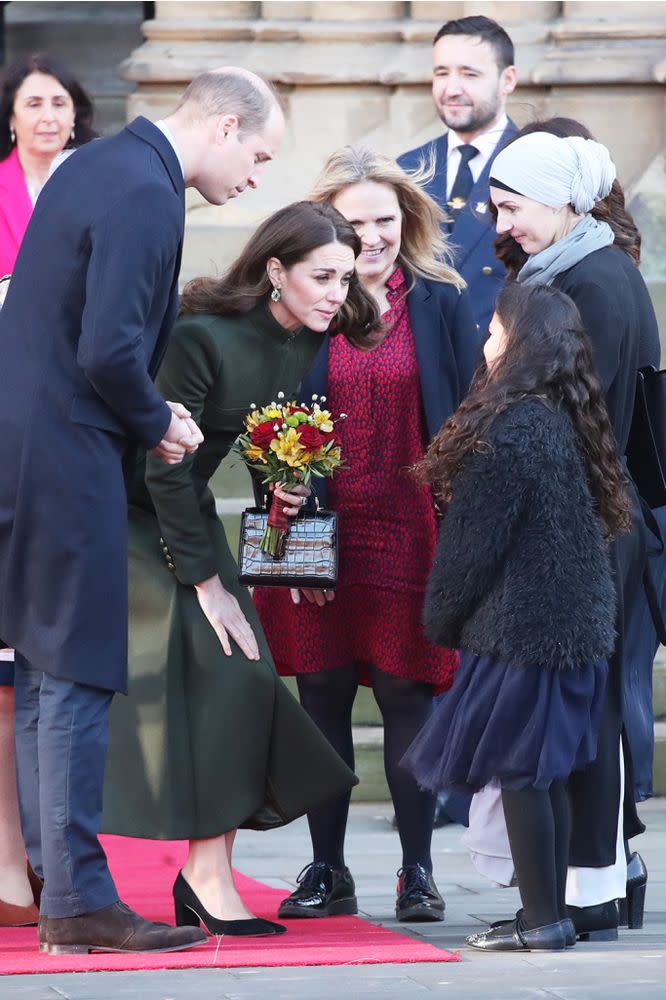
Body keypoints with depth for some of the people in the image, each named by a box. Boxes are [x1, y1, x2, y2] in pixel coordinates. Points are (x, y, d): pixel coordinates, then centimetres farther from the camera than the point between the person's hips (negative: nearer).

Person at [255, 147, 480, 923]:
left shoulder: (441, 303, 2)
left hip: (413, 532, -1)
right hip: (321, 534, 1)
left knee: (408, 696, 2)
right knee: (322, 698, 5)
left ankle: (418, 871, 11)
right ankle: (327, 870, 14)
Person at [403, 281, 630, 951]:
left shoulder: (513, 429, -17)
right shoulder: (566, 421, 10)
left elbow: (475, 540, -14)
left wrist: (442, 617, 1)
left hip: (519, 625, -9)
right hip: (574, 623, 9)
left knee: (518, 772, -4)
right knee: (545, 772, 12)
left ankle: (541, 920, -3)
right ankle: (550, 914, 16)